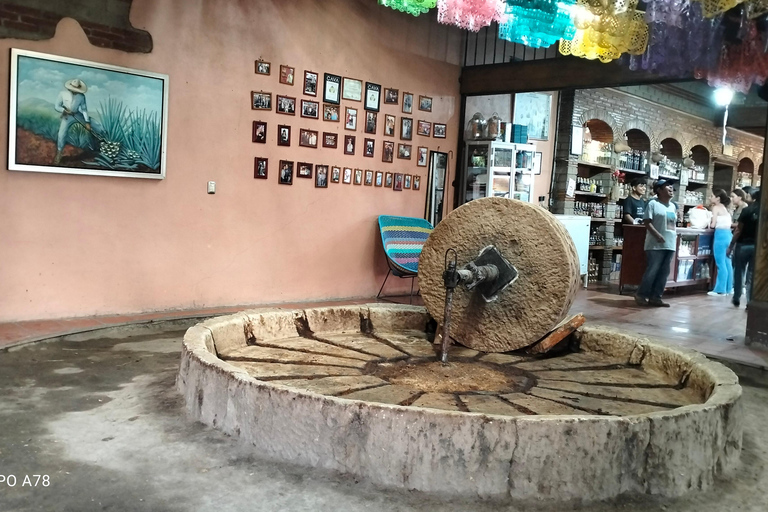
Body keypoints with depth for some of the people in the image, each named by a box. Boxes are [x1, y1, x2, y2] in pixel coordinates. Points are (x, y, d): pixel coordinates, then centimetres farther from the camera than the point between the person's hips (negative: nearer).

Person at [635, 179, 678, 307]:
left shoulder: (673, 206, 17)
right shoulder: (653, 203, -5)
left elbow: (673, 223, 22)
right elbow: (647, 222, -12)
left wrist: (675, 236, 11)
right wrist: (657, 235, -21)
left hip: (670, 244, 7)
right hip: (656, 244, -7)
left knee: (664, 272, 6)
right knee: (652, 270, -8)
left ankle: (655, 297, 12)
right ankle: (641, 295, 4)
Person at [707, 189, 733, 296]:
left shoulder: (716, 207, -4)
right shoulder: (724, 208, 20)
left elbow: (713, 224, -8)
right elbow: (723, 222, 12)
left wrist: (709, 223, 11)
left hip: (721, 235, -8)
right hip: (728, 235, 8)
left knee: (721, 264, -6)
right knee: (727, 263, 10)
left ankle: (720, 289, -4)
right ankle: (728, 289, 15)